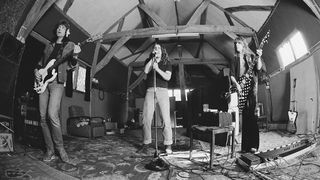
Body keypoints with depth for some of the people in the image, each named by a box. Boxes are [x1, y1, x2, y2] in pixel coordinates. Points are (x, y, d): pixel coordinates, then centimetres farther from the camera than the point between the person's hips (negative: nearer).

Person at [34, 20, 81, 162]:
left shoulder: (70, 46, 8)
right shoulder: (49, 46, 23)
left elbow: (70, 66, -3)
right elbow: (41, 63, 29)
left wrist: (74, 56, -22)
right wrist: (36, 71, 10)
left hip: (57, 82, -5)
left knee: (52, 115, -20)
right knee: (43, 117, 1)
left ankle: (60, 148, -4)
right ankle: (50, 150, 10)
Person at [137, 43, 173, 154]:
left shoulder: (167, 63, 13)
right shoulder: (149, 61, 18)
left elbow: (168, 77, -3)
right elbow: (146, 71, -4)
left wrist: (157, 69, -15)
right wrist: (153, 58, -2)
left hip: (162, 91, -1)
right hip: (150, 91, 2)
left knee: (166, 119, -7)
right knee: (146, 118, -3)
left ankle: (168, 145, 1)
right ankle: (146, 144, 9)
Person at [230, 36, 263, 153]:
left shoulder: (251, 57, 12)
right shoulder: (234, 60, 16)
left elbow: (258, 68, -3)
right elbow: (231, 75, 6)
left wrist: (259, 57, -18)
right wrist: (237, 85, -10)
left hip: (251, 86, -2)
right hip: (240, 88, 2)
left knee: (251, 115, -11)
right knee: (245, 117, 1)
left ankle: (253, 145, -8)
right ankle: (245, 146, 6)